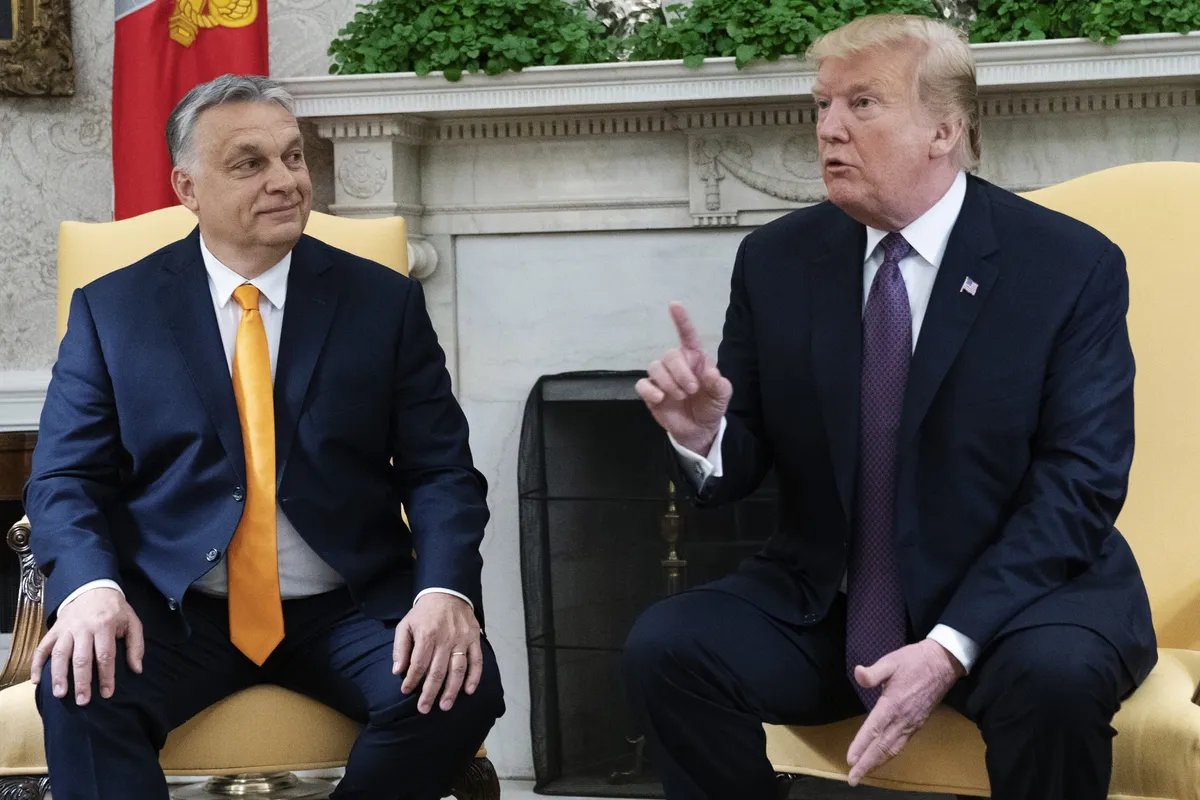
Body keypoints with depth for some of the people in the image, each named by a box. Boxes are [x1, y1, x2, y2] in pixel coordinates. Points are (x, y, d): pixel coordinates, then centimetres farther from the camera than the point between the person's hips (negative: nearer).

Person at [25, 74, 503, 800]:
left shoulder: (385, 302, 7)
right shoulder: (114, 309, 6)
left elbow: (442, 472, 3)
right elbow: (66, 479, 1)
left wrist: (445, 589, -18)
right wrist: (92, 589, -21)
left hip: (346, 607, 2)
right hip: (173, 608, -1)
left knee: (460, 690, -27)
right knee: (80, 689, -33)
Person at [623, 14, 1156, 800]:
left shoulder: (1072, 265, -8)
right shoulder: (777, 260, 3)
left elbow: (1078, 485, -13)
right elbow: (742, 467, 7)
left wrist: (949, 647, -25)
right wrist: (702, 431, -20)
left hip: (1020, 592, -3)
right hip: (824, 605, 3)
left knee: (1053, 675, -36)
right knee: (666, 648, -22)